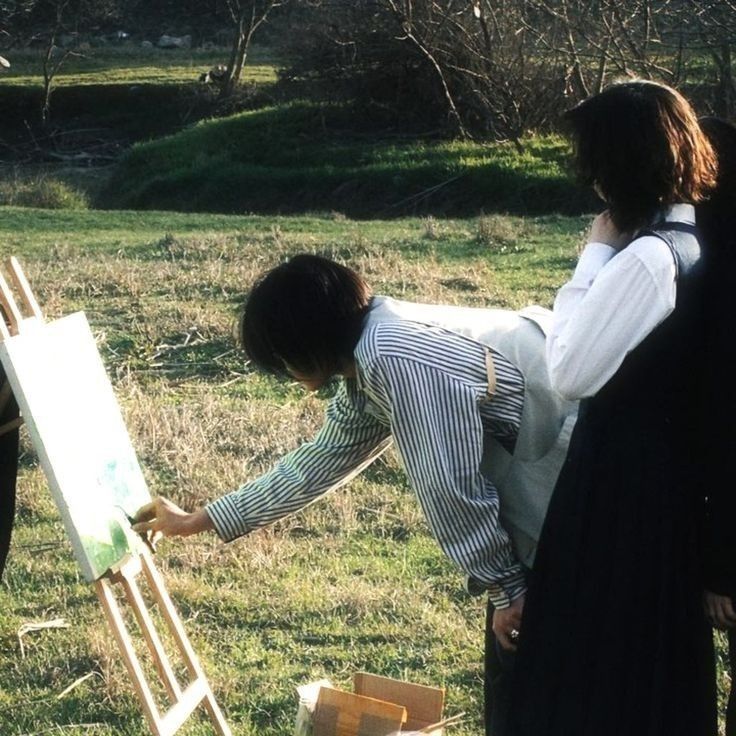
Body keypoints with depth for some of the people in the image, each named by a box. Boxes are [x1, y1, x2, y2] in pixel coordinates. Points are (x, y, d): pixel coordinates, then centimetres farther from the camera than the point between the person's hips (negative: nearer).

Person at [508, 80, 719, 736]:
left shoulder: (648, 257, -24)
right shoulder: (703, 238, 4)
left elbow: (571, 372, -18)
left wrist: (595, 255, -14)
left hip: (624, 483, -9)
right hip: (680, 473, 9)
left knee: (597, 663, 4)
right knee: (661, 650, 21)